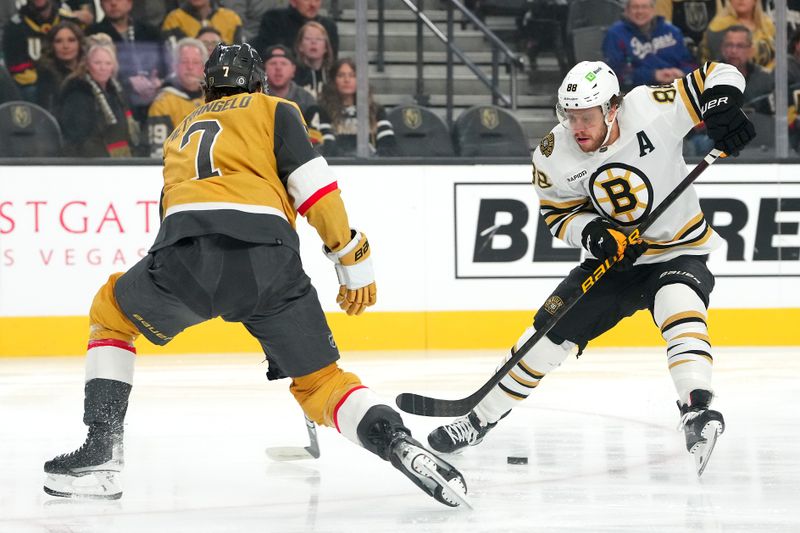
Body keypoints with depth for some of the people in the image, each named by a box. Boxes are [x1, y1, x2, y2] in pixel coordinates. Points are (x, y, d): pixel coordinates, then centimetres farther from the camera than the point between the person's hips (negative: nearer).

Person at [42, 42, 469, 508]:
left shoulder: (182, 134, 38)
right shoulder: (274, 110, 25)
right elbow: (312, 183, 8)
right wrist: (354, 259, 12)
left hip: (186, 251, 1)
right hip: (268, 259, -1)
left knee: (112, 314, 30)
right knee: (320, 381, 12)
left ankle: (102, 452, 17)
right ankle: (397, 442, -16)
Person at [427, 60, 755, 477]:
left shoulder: (649, 110, -24)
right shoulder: (554, 156, -14)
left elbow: (718, 77, -17)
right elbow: (558, 214, 0)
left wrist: (723, 112, -37)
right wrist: (592, 232, -21)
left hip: (679, 250, -3)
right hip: (613, 256, 3)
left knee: (679, 305, -36)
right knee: (549, 330, 2)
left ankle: (697, 408, -42)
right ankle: (481, 418, 17)